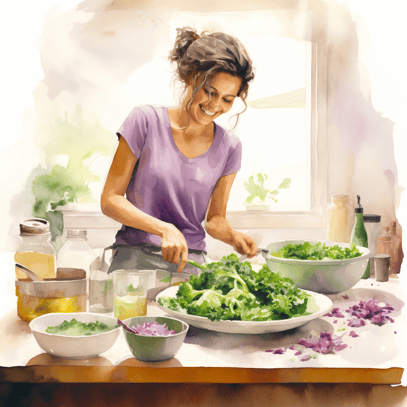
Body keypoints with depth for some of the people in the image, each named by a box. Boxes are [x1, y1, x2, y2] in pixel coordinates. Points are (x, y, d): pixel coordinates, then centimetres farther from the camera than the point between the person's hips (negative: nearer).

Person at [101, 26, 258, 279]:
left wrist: (233, 237, -5)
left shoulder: (229, 147, 6)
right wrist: (165, 228, -17)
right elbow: (110, 199, -3)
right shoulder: (146, 121, -4)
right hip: (136, 259, -3)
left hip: (192, 265, 3)